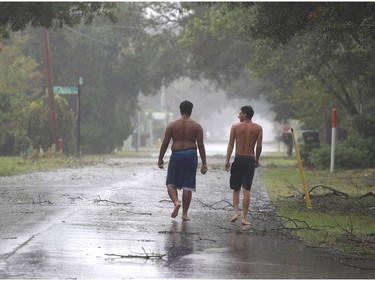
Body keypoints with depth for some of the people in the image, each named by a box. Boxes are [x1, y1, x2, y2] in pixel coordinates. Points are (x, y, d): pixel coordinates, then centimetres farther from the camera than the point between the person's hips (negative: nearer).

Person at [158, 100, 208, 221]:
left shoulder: (172, 125, 1)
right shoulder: (197, 126, 2)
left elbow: (165, 143, 0)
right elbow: (201, 146, 0)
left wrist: (160, 158, 10)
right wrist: (204, 163, 3)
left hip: (176, 155, -1)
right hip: (191, 155, 1)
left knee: (171, 183, 9)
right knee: (187, 186, 5)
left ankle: (176, 202, -18)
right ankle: (185, 214, 6)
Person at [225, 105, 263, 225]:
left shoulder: (235, 127, 0)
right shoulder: (258, 128, 1)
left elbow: (231, 144, -4)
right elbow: (259, 146, -4)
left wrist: (227, 160, -3)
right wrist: (257, 160, 9)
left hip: (238, 159, 0)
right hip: (250, 160, 0)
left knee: (236, 189, 13)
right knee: (247, 190, 0)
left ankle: (235, 212, -3)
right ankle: (244, 218, -3)